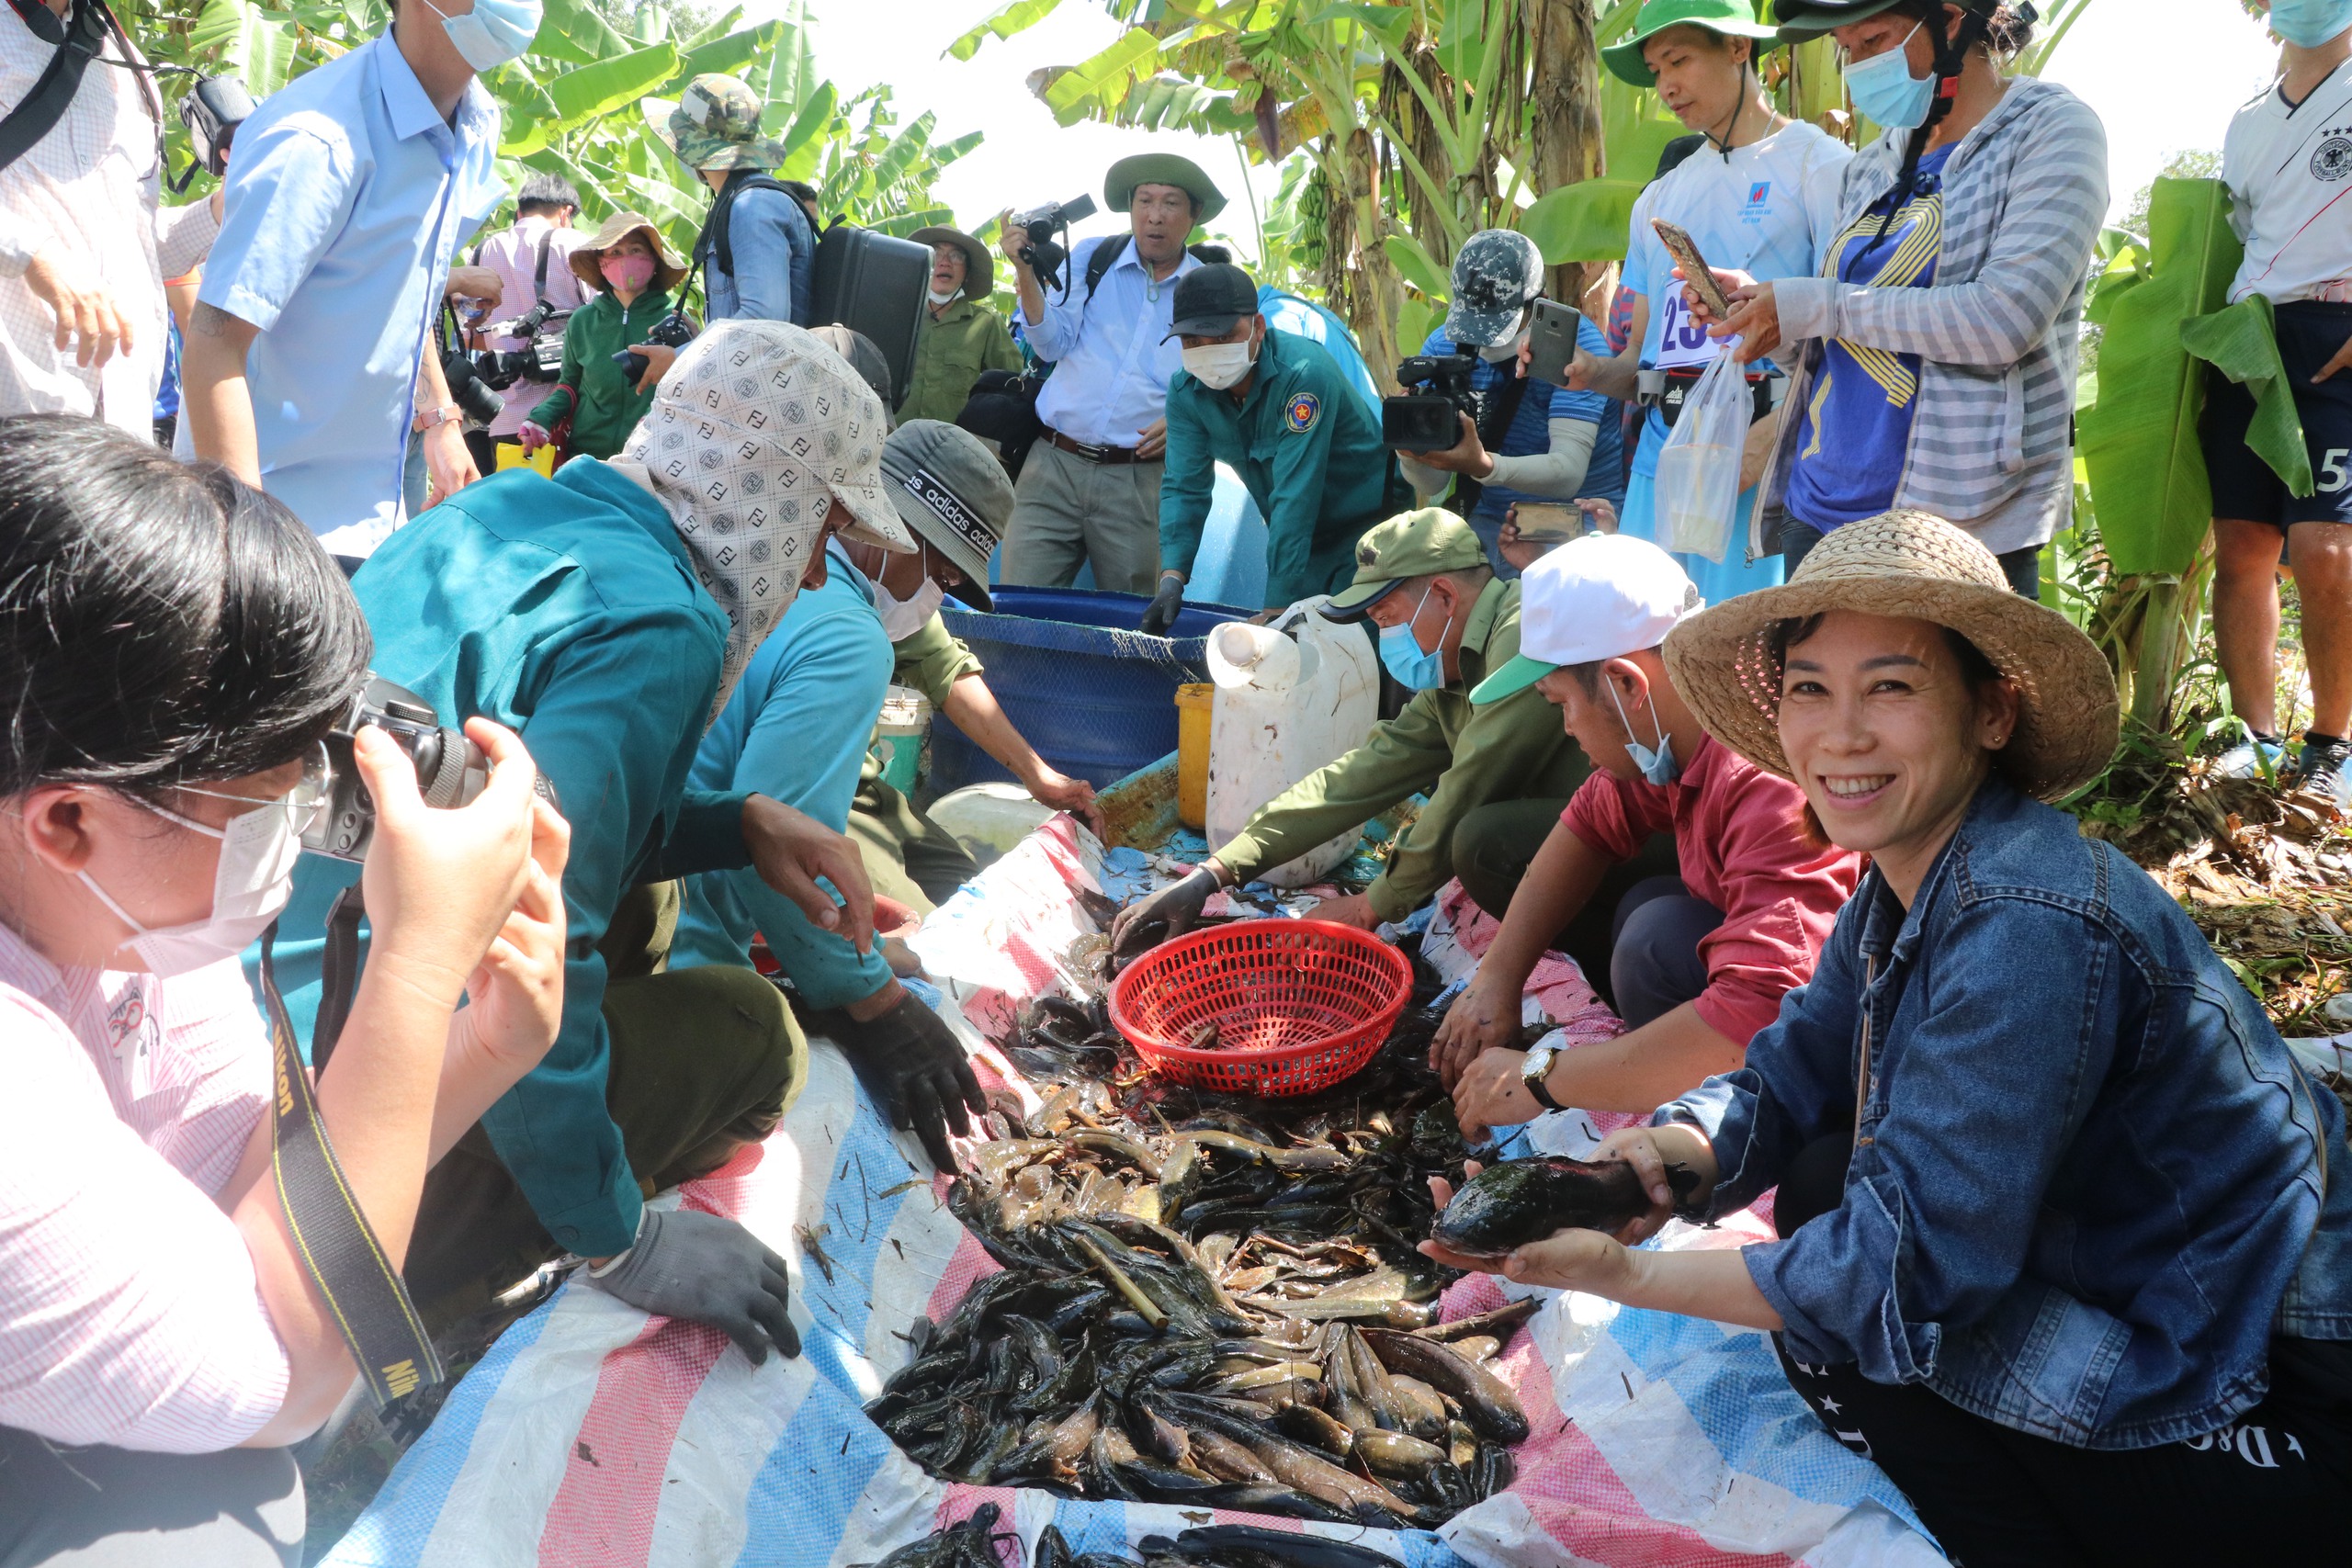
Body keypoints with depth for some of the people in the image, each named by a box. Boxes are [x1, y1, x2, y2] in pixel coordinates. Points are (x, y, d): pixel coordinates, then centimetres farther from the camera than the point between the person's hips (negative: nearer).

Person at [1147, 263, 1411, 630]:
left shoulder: (1304, 372, -30)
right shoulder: (1186, 392, -8)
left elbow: (1295, 497, -33)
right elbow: (1184, 486, -9)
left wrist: (1276, 610, -35)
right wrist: (1171, 577, -26)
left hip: (1368, 527, -6)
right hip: (1300, 539, 6)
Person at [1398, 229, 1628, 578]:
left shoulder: (1576, 344, -12)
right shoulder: (1444, 346, 2)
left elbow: (1569, 473, -24)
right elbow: (1431, 485, -3)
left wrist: (1483, 466, -42)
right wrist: (1413, 450, -27)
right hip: (1491, 521, 4)